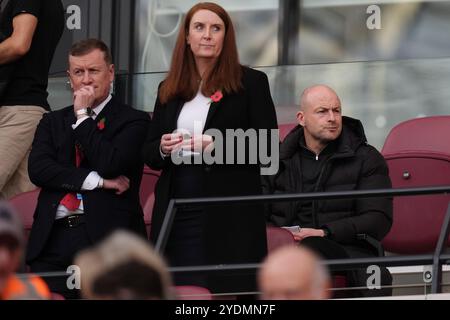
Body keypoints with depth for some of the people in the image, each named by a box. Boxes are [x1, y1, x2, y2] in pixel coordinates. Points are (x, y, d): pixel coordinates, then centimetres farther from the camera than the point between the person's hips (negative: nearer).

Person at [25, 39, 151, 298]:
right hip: (54, 237, 3)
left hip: (105, 238, -3)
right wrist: (96, 181, -7)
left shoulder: (133, 121, 7)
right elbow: (38, 169, 3)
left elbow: (109, 164, -9)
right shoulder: (52, 122, 20)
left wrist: (83, 114, 1)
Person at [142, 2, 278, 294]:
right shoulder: (169, 89, 15)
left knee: (225, 290, -9)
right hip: (176, 216, 4)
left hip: (229, 217, -4)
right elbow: (149, 154, 17)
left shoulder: (251, 82, 2)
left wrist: (214, 146, -17)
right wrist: (163, 148, -6)